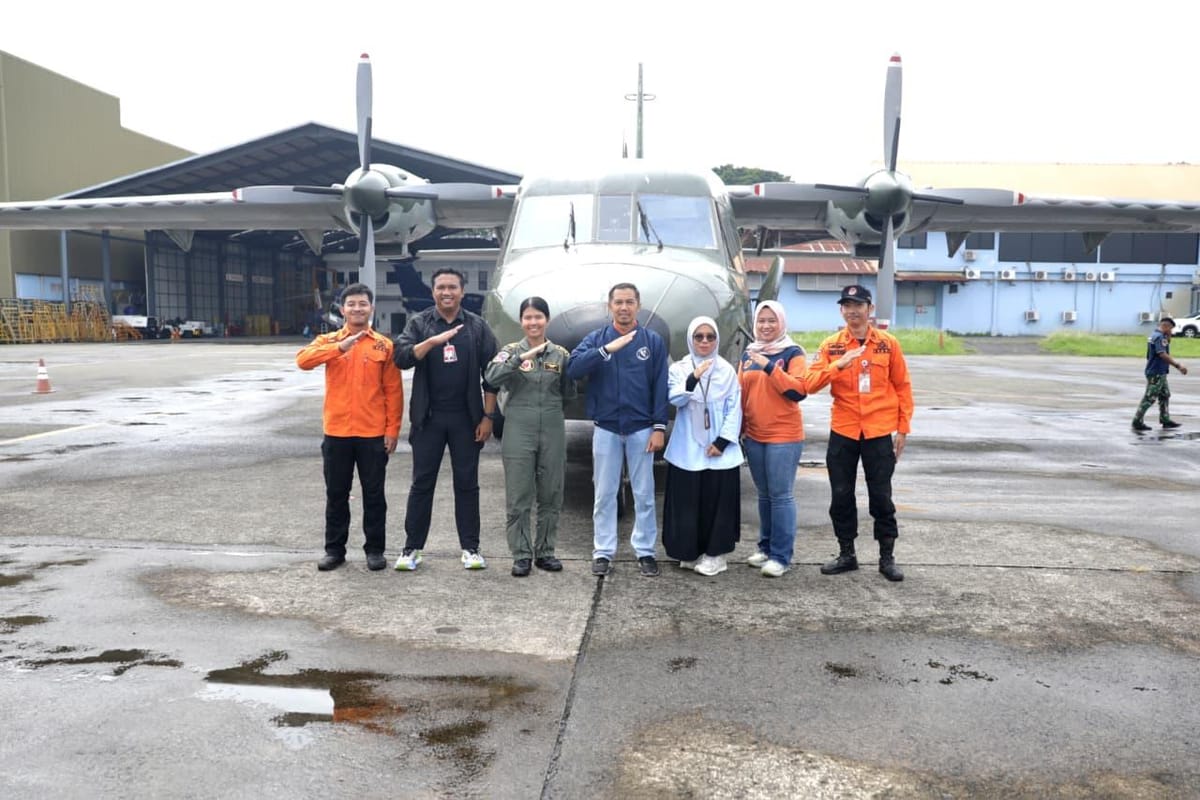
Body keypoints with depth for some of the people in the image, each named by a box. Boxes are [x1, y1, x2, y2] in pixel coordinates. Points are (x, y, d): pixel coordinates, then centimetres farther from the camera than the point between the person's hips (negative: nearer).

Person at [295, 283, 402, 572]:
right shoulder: (329, 341, 5)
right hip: (337, 433, 1)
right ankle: (334, 549, 21)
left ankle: (375, 550, 18)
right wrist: (341, 347, -26)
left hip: (373, 434, -1)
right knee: (336, 494, 10)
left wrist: (392, 429, -4)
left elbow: (393, 390, 1)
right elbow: (303, 359, -15)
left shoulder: (384, 345, 2)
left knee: (374, 494, 7)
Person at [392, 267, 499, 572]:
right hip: (428, 417, 0)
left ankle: (470, 548, 14)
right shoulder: (419, 323, 4)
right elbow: (401, 357, -11)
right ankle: (412, 547, 15)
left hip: (466, 418, 0)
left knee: (467, 483, 6)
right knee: (422, 483, 6)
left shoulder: (477, 326, 3)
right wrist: (433, 341, -25)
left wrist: (488, 416, -2)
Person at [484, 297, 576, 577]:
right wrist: (521, 358, -26)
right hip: (519, 431, -2)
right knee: (519, 498, 2)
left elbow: (568, 394, 13)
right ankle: (521, 555, 12)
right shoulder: (511, 351, 1)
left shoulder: (561, 354, 6)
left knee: (551, 496, 9)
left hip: (552, 432, 2)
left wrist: (573, 369, 1)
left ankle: (545, 551, 22)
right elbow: (491, 377, -20)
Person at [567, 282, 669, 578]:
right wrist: (607, 349, -23)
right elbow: (573, 369, -14)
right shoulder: (596, 339, 3)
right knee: (604, 494, 6)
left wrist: (659, 427, -8)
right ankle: (603, 552, 16)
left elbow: (661, 387, -1)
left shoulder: (653, 341, 2)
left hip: (641, 429, 0)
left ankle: (645, 551, 17)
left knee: (644, 494, 6)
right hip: (606, 428, 1)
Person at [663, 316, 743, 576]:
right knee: (687, 502, 4)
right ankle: (690, 552, 17)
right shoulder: (679, 368, 3)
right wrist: (693, 378, -26)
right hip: (687, 449, 0)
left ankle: (715, 554, 14)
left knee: (718, 501, 3)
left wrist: (722, 441, -9)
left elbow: (734, 410, 0)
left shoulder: (727, 370, 3)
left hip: (720, 449, 0)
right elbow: (675, 399, -12)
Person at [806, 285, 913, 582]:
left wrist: (903, 429, 1)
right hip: (842, 432, 2)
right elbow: (811, 384, -9)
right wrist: (839, 364, -24)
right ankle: (846, 554, 24)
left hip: (879, 432, -1)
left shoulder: (888, 343, -1)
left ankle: (887, 557, 19)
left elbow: (902, 387, 4)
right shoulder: (831, 345, 0)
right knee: (841, 496, 9)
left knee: (881, 496, 6)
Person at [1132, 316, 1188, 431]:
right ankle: (1137, 422, -5)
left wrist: (1168, 338, 9)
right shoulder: (1159, 337, -16)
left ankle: (1165, 420, 22)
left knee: (1165, 395, 16)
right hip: (1156, 373, -10)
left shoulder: (1155, 336, 15)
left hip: (1160, 373, 10)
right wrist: (1178, 365, -28)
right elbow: (1163, 354, -26)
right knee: (1149, 398, -7)